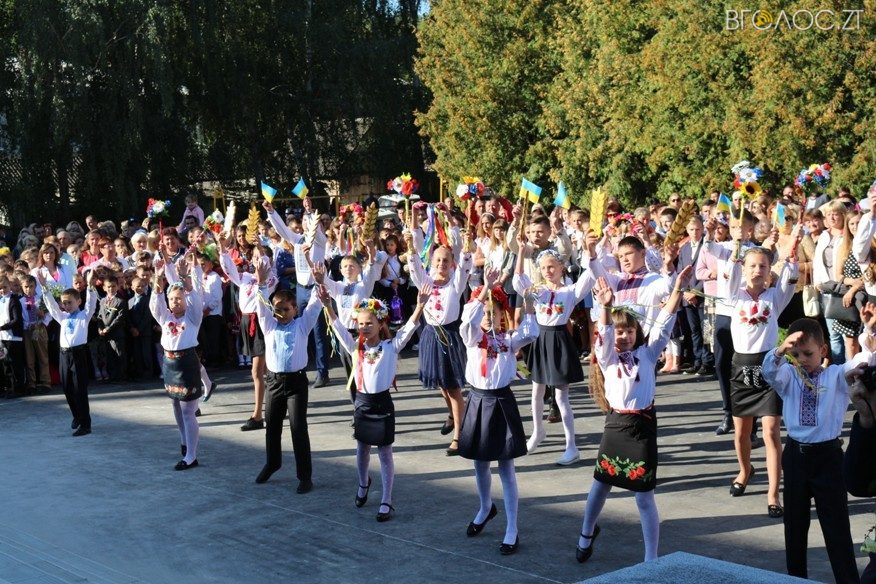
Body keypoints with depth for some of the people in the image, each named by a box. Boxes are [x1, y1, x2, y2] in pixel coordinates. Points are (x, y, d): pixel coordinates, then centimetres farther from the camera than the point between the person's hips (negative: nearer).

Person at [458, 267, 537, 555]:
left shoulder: (509, 339, 0)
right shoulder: (472, 337, 1)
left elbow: (531, 334, -19)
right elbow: (468, 319, -21)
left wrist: (528, 305, -22)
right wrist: (485, 289, -30)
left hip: (501, 402, -2)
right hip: (477, 401, 2)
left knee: (506, 466, -1)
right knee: (480, 462, 16)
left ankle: (512, 529, 4)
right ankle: (486, 508, 43)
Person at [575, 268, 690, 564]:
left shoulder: (647, 353, 3)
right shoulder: (607, 357, 2)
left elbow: (664, 323, -6)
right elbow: (604, 334, -16)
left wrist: (678, 288, -16)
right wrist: (606, 307, -34)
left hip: (643, 425, -1)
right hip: (615, 424, 1)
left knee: (644, 496, 0)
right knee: (601, 483, 18)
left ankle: (651, 558, 9)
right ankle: (587, 533, 43)